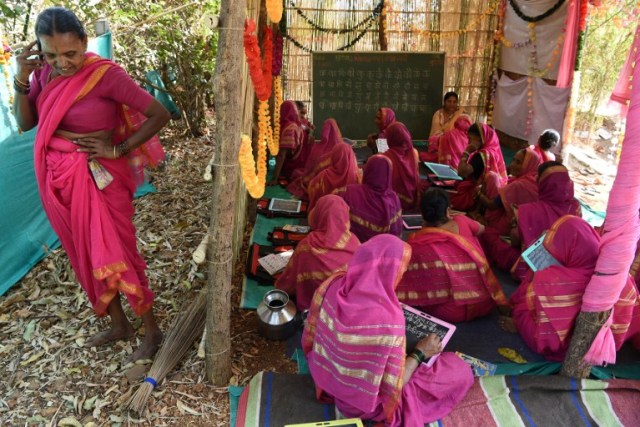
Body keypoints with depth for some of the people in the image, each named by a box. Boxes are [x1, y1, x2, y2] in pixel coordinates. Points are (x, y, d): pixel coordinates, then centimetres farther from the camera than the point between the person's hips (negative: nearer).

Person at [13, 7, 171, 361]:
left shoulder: (106, 74, -17)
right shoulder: (44, 72, 1)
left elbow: (159, 115, -17)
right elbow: (25, 123, 4)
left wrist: (119, 150, -15)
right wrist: (21, 79, -11)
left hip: (98, 178, -7)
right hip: (58, 177, 7)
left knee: (114, 257, -1)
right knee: (85, 255, 16)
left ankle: (152, 331, 19)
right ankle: (119, 324, 35)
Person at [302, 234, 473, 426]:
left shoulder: (334, 284, -18)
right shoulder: (387, 318, -38)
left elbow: (310, 338, -1)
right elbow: (391, 388, -25)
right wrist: (421, 353, -10)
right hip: (366, 402, -7)